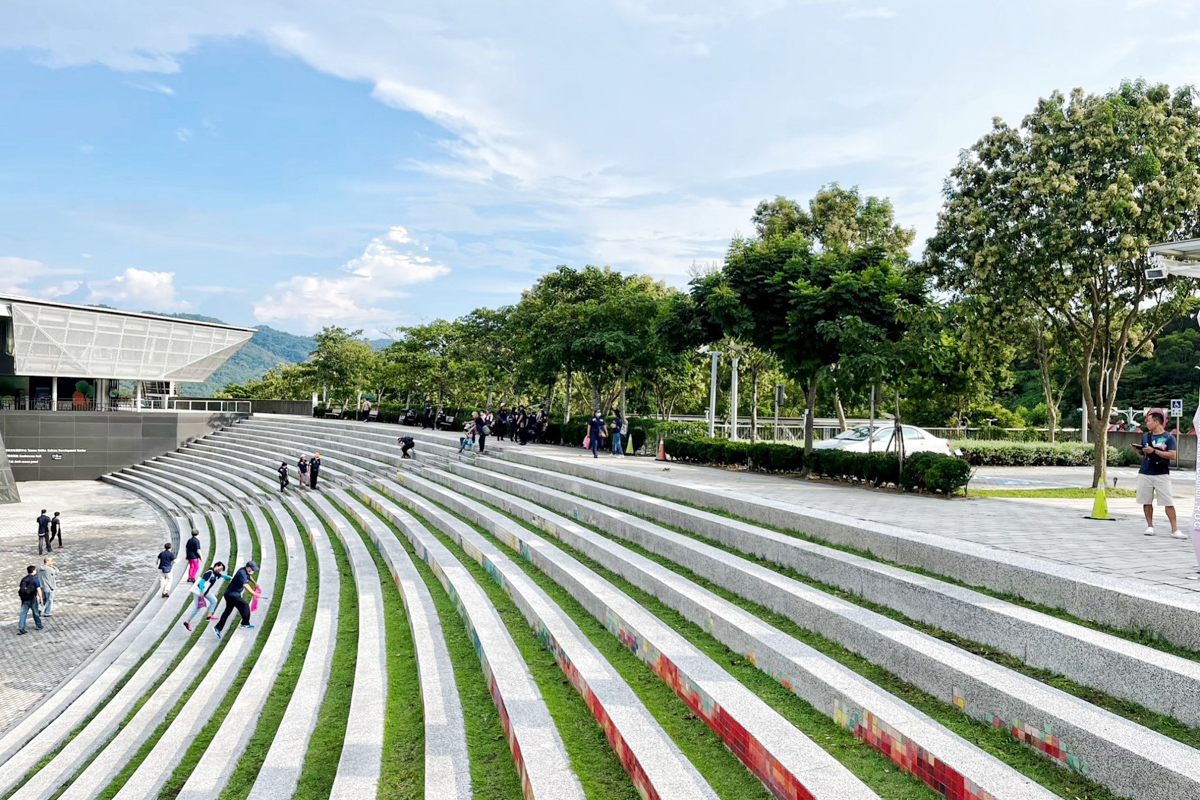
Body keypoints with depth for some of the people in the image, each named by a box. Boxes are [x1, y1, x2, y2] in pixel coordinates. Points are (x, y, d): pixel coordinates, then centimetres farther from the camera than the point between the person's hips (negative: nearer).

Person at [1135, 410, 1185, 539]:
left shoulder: (1169, 438, -4)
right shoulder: (1145, 436, 11)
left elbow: (1173, 455, -14)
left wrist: (1154, 451, -19)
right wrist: (1137, 449, 0)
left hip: (1162, 475, -4)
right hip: (1145, 474, 4)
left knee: (1168, 502, -5)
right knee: (1146, 501, 6)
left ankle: (1175, 530, -3)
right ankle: (1150, 526, 16)